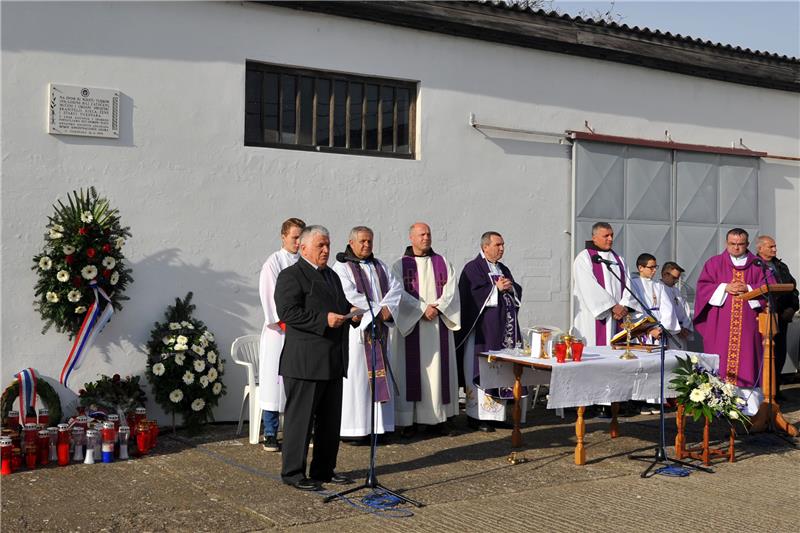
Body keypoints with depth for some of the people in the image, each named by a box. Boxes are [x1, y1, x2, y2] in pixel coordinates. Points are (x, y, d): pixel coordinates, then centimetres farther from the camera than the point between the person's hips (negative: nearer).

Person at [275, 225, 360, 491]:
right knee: (300, 418, -2)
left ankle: (324, 469, 25)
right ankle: (293, 472, 8)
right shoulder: (291, 276, -8)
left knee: (331, 419, 14)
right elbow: (287, 312, -19)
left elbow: (342, 304, 29)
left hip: (333, 360, 9)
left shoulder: (332, 275, 19)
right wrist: (324, 319, -23)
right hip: (304, 361, -9)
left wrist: (351, 313, 6)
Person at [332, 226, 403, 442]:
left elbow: (396, 286, 6)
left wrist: (387, 307, -12)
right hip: (355, 329, -6)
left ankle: (379, 425, 10)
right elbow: (350, 296, -15)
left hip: (379, 329, 6)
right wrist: (378, 310, -14)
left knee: (380, 375, 5)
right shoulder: (342, 267, -3)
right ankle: (354, 427, -2)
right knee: (356, 376, -6)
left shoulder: (380, 266, 17)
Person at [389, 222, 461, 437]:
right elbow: (400, 294, -7)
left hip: (439, 325, 2)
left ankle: (441, 416, 7)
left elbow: (451, 290, 3)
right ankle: (409, 419, 1)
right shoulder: (400, 266, 4)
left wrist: (437, 307, -13)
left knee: (439, 369, 2)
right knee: (412, 370, -2)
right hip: (410, 325, -2)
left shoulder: (442, 263, 12)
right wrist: (423, 309, -16)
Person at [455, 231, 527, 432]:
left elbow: (518, 292, 19)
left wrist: (510, 287, -2)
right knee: (483, 370, -8)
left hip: (505, 328, 7)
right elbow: (471, 294, -15)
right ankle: (478, 416, -3)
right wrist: (496, 289, -13)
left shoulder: (503, 270, 19)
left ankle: (499, 412, 10)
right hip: (483, 329, -7)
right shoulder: (473, 268, -3)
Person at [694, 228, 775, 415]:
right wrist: (725, 288, -12)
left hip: (747, 323, 1)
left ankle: (750, 406, 1)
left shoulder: (758, 265, 11)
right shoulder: (714, 263, 10)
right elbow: (703, 286, 2)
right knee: (721, 362, -5)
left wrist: (748, 288, -12)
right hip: (720, 324, -1)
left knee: (747, 362, -2)